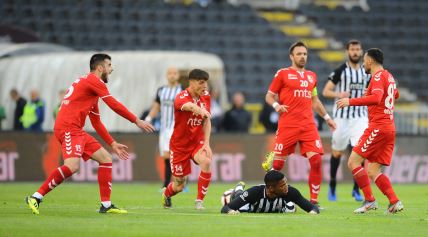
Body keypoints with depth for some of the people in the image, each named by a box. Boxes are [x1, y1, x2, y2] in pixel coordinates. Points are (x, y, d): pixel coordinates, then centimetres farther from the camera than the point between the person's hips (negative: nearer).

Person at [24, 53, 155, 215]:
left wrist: (113, 144, 27)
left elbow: (96, 122, 29)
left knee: (106, 159, 10)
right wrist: (137, 121, 0)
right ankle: (36, 198, -20)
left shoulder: (90, 85, 26)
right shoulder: (93, 81, -4)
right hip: (68, 128, -11)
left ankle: (106, 205, 9)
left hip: (77, 131, 11)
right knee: (72, 166, -27)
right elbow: (114, 105, -8)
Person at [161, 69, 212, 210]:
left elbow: (207, 121, 5)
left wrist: (206, 143, -8)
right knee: (179, 186, 4)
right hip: (179, 144, -4)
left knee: (206, 162, -30)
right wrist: (199, 109, -70)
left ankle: (199, 201, -16)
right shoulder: (181, 97, -21)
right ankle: (166, 195, 43)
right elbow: (188, 105, -47)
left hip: (197, 142, 4)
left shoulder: (206, 97, -2)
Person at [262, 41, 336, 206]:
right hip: (287, 126, -4)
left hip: (308, 126, 4)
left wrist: (327, 118, 26)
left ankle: (314, 200, -2)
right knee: (278, 163, -4)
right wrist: (276, 105, -14)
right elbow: (269, 96, 6)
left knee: (316, 160, -10)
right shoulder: (283, 74, 4)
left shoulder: (311, 76, 18)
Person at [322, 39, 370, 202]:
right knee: (337, 152, 5)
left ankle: (356, 189, -3)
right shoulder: (340, 71, -4)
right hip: (342, 117, -2)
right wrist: (339, 94, -24)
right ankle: (332, 186, 24)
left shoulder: (366, 73, 9)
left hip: (360, 117, 2)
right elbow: (325, 91, -6)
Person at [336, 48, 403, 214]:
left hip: (378, 126, -9)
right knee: (373, 171, 7)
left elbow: (376, 98, -28)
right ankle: (394, 202, -5)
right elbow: (395, 94, 41)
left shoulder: (378, 76, -9)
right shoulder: (389, 76, 19)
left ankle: (369, 200, -13)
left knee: (353, 162, -6)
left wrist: (351, 101, -28)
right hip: (389, 128, 9)